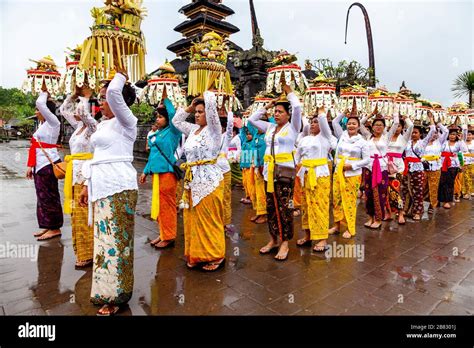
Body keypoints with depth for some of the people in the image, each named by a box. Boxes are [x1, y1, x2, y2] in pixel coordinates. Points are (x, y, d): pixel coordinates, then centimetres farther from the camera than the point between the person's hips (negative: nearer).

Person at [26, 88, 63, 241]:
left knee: (49, 196, -6)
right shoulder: (43, 124, 18)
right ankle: (47, 226, 20)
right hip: (40, 164, 9)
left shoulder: (53, 122, -7)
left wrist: (44, 92, 3)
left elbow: (40, 104, -17)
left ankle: (55, 228, 1)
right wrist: (31, 166, 16)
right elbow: (36, 147, 18)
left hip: (49, 164, -9)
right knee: (42, 196, 12)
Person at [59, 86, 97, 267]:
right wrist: (75, 94, 13)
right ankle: (82, 250, 26)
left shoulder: (93, 127, -11)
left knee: (85, 214, -3)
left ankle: (88, 254, 9)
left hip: (86, 174, -9)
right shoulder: (78, 126, 11)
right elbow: (63, 110, 22)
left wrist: (86, 96, -10)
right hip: (75, 174, 9)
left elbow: (83, 111, -28)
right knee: (78, 214, 14)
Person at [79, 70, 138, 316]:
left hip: (118, 186, -8)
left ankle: (116, 295, 9)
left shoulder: (126, 121, -7)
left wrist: (121, 76, -5)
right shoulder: (103, 124, 18)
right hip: (101, 186, 9)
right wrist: (88, 185, 19)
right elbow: (98, 157, 20)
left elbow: (114, 92, -25)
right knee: (105, 237, 12)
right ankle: (109, 288, 25)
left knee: (115, 238, -3)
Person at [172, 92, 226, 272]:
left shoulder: (213, 129, -6)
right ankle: (197, 254, 25)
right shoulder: (193, 129, 14)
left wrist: (207, 93, 3)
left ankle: (216, 256, 15)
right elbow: (176, 121, 27)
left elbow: (211, 103, -18)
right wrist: (189, 107, 18)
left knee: (209, 221, 0)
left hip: (208, 180, -7)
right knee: (193, 220, 12)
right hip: (192, 180, 8)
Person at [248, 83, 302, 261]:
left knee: (284, 207, -3)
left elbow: (297, 107, -14)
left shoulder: (292, 127, 0)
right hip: (269, 170, 6)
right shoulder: (270, 127, 15)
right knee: (271, 206, 10)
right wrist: (266, 106, 16)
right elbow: (252, 119, 18)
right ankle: (273, 239, 23)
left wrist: (289, 91, 1)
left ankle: (285, 243, 7)